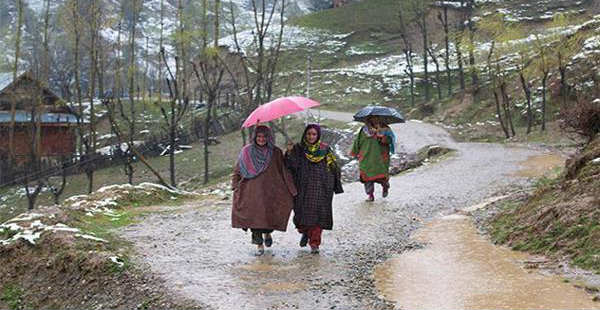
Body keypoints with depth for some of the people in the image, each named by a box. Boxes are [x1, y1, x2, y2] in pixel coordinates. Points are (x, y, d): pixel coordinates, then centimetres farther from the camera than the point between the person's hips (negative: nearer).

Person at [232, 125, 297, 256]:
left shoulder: (276, 153, 5)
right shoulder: (247, 152, 6)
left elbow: (284, 172, 3)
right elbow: (237, 171, 11)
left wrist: (292, 190, -2)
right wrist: (236, 186, 0)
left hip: (270, 192, 0)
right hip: (252, 192, 0)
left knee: (269, 215, -3)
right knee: (255, 216, -5)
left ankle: (267, 233, 31)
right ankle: (259, 245, 5)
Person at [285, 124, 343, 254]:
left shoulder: (325, 149, 5)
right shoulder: (298, 149, 5)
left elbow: (333, 168, 7)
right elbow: (292, 165, -8)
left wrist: (334, 186, 2)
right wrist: (289, 152, -23)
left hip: (320, 188, 0)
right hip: (303, 188, 1)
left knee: (317, 213, -5)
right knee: (303, 212, 1)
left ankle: (314, 243, 0)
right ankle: (305, 232, 32)